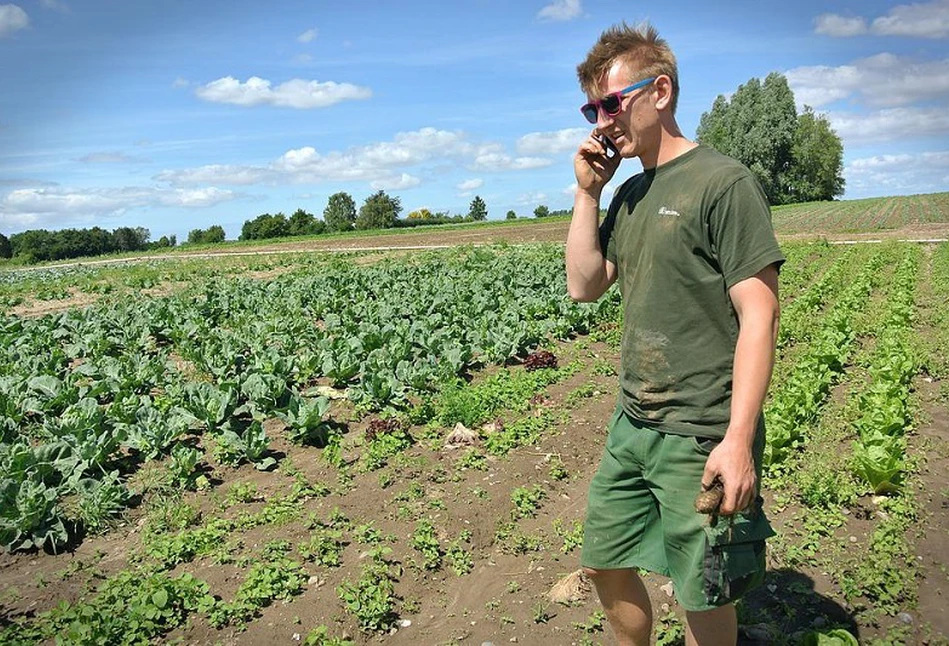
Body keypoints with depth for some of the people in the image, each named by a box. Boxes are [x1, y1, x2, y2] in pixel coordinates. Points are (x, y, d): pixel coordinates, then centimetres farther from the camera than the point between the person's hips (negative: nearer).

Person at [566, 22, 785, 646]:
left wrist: (740, 440, -22)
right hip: (632, 425, 7)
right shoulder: (630, 194, 11)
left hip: (702, 437, -7)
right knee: (605, 565, 18)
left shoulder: (724, 182, -12)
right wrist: (587, 192, 1)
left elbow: (759, 313, -17)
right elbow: (584, 286, 9)